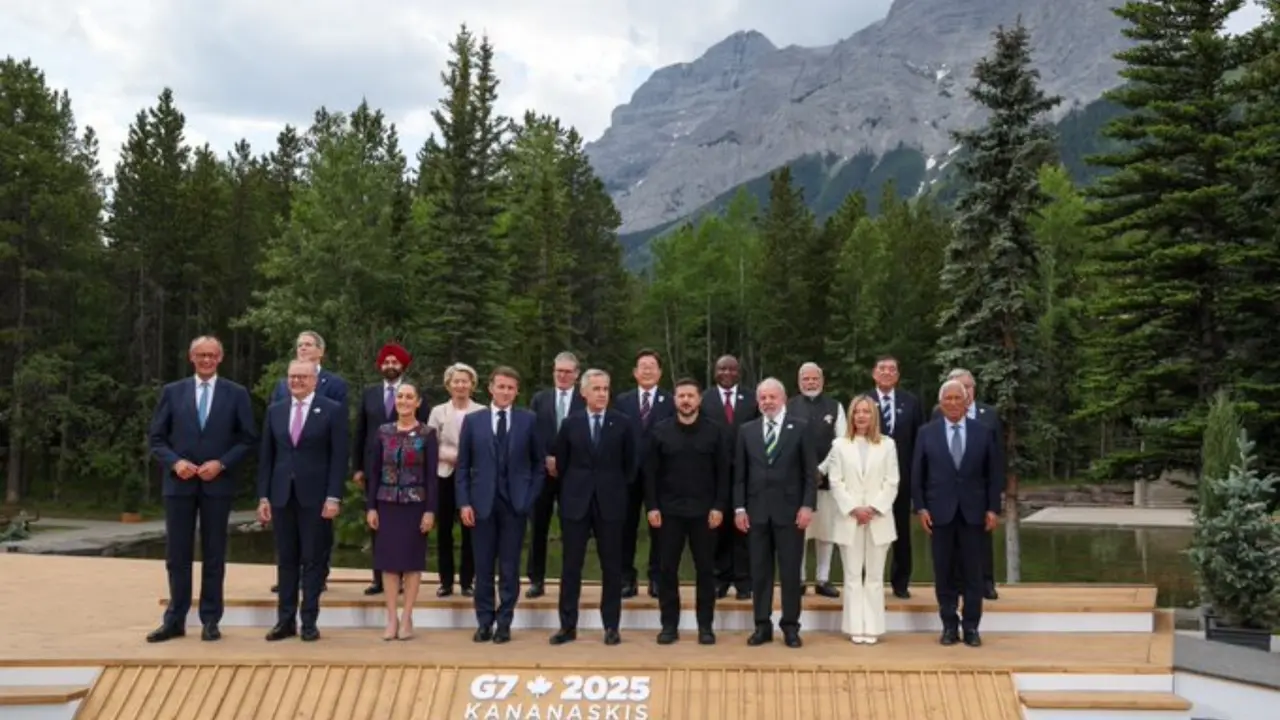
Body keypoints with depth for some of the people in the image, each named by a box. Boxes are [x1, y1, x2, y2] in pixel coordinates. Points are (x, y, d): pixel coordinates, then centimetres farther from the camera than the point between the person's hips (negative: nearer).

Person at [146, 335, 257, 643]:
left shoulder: (236, 394, 3)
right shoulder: (172, 392, 6)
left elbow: (248, 439, 1)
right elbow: (156, 437, 6)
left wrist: (221, 463, -11)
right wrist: (175, 462, -11)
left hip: (217, 483, -1)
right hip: (179, 483, 1)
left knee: (214, 555, 5)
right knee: (177, 555, 6)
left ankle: (210, 621, 14)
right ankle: (175, 620, 15)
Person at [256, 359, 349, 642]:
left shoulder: (333, 410, -2)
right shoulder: (275, 411, 10)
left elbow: (339, 456, -6)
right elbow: (266, 456, 10)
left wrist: (333, 497, -12)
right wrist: (263, 496, 4)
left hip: (315, 496, -3)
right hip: (281, 495, 3)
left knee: (312, 560, 2)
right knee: (285, 559, 7)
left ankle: (309, 621, 9)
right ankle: (285, 620, 14)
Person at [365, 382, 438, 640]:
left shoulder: (427, 434, -3)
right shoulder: (383, 432, 4)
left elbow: (432, 475, -5)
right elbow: (373, 471, 6)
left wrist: (430, 510, -11)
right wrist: (370, 506, 0)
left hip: (415, 504, -2)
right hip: (387, 504, 3)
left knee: (412, 560, 3)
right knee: (389, 559, 3)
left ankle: (406, 618, 10)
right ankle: (391, 618, 10)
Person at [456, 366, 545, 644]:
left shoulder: (528, 420, 3)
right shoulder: (472, 420, 4)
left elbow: (539, 463, 8)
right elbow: (463, 466, 4)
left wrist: (530, 496, -1)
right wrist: (464, 502, -4)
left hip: (515, 503, 0)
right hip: (482, 503, 1)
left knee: (510, 567, 4)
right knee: (483, 567, 6)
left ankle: (504, 623, 13)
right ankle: (484, 622, 16)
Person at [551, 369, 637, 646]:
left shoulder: (623, 423, 1)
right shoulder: (570, 424, 4)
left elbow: (629, 464, 6)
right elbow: (561, 464, 11)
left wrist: (620, 493, 4)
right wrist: (570, 491, 8)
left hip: (610, 502, -1)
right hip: (576, 502, 1)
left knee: (611, 566, 3)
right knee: (571, 565, 3)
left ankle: (611, 626, 11)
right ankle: (568, 625, 10)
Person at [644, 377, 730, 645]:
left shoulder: (716, 431, 0)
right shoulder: (660, 431, 2)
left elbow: (723, 472, 0)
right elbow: (651, 472, 3)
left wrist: (719, 507, -7)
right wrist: (652, 506, -4)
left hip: (704, 510, -1)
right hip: (668, 510, 1)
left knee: (705, 569, 4)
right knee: (666, 568, 3)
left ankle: (705, 625, 13)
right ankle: (669, 624, 13)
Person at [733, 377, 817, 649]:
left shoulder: (799, 429, 2)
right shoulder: (747, 431, 8)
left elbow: (810, 472, 0)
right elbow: (740, 473, 7)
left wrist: (807, 506, -9)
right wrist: (739, 507, 0)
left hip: (789, 510, -2)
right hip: (756, 511, 2)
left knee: (790, 571, 2)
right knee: (759, 571, 6)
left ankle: (790, 626, 11)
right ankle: (762, 626, 13)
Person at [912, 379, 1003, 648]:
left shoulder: (984, 431, 3)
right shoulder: (926, 432, 2)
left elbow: (994, 473, 4)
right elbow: (917, 474, 3)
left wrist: (993, 508, -2)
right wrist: (920, 507, -5)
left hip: (972, 511, 0)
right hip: (940, 511, 0)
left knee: (973, 573, 4)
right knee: (943, 572, 5)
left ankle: (971, 627, 12)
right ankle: (949, 625, 13)